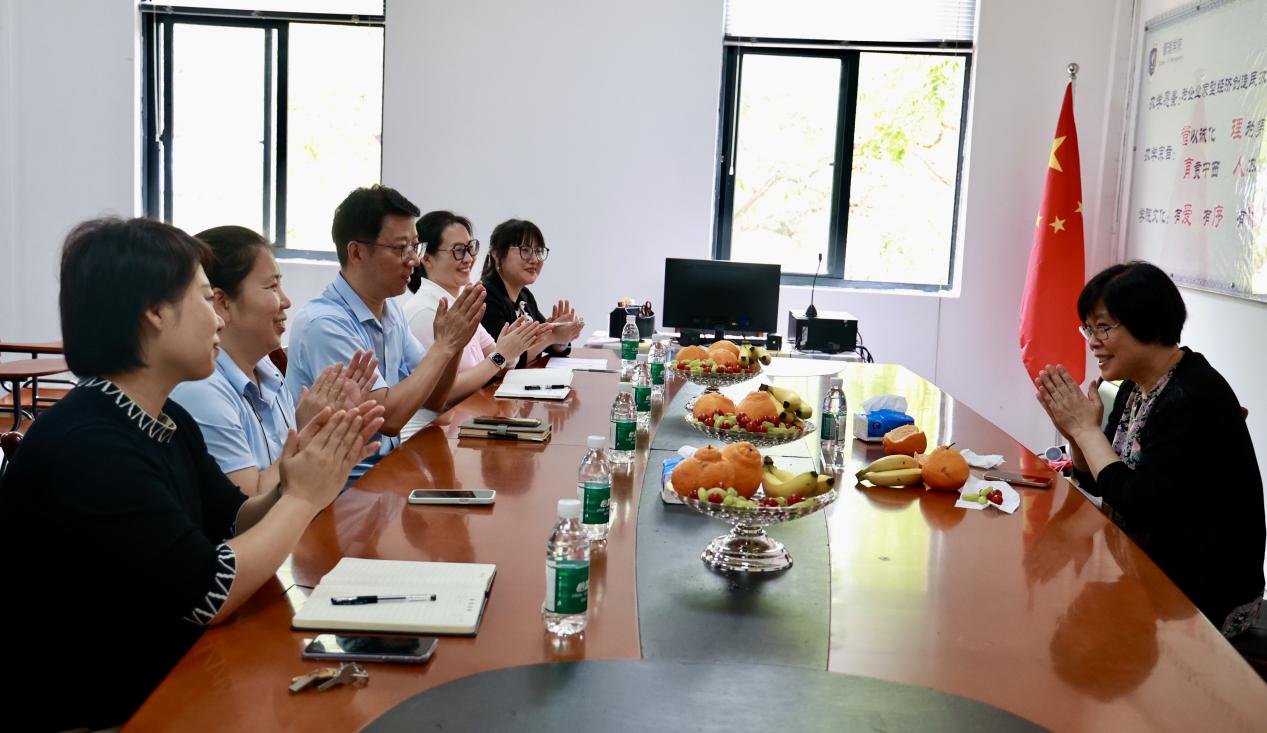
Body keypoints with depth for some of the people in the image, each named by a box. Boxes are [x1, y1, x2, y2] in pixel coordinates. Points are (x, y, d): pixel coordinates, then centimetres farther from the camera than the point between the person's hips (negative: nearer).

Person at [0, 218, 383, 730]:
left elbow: (232, 527, 10)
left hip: (166, 677, 8)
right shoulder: (85, 447, -25)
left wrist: (290, 491, -9)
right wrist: (302, 498, -13)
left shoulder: (169, 422, 5)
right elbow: (208, 593, -25)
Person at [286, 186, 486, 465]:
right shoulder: (323, 323, -18)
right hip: (346, 483, -8)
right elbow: (388, 417, -21)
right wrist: (444, 345, -15)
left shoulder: (392, 309, 8)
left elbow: (432, 400, 10)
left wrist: (451, 344, -7)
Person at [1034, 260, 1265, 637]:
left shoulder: (1195, 397, -22)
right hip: (1146, 566, 8)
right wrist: (1073, 430, -8)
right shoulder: (1136, 386, 4)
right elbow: (1097, 482, 11)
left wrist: (1087, 428, -19)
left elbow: (1140, 504, -28)